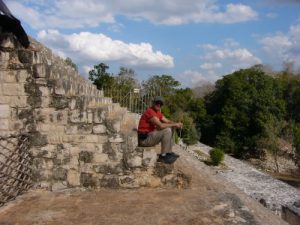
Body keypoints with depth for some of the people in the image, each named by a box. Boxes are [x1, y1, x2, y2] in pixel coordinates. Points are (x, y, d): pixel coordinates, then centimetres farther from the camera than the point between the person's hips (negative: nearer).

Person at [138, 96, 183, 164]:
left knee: (168, 128, 16)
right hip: (144, 139, -10)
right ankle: (162, 156, -13)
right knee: (167, 131, -20)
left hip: (149, 136, 10)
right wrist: (175, 125, -16)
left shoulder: (158, 112, 12)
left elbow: (167, 122, 12)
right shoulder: (150, 112, -18)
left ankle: (169, 152, 17)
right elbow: (160, 126, -27)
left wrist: (176, 124, -9)